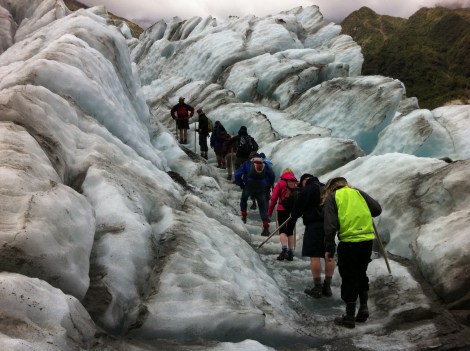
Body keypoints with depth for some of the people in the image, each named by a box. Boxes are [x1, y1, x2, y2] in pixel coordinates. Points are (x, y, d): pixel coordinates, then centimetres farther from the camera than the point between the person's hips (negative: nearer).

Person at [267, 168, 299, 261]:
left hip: (283, 209, -3)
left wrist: (269, 211, 3)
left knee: (282, 230, -1)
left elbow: (274, 198, -2)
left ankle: (284, 249, -20)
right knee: (290, 231, 12)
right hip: (294, 211, 3)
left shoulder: (280, 183, 2)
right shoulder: (297, 184, 9)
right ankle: (291, 253, 9)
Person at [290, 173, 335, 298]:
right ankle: (327, 287, 13)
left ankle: (317, 288, -4)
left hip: (315, 225, -7)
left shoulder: (307, 189, -4)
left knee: (315, 256, -4)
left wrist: (293, 215, 17)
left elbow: (299, 207, -2)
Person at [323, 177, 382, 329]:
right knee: (361, 274, 23)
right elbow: (377, 209, 11)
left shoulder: (331, 198, 3)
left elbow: (330, 225, -7)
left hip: (348, 242, -4)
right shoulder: (358, 192, 14)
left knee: (349, 279, 6)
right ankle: (363, 308, 24)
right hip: (367, 240, 4)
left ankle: (350, 317, 12)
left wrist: (329, 248, -2)